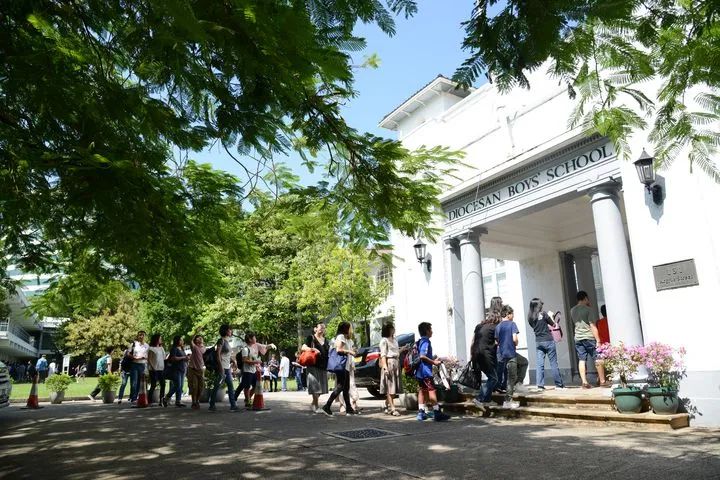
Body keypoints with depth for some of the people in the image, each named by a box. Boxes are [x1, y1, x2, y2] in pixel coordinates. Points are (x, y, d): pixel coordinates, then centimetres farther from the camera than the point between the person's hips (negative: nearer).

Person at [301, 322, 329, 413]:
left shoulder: (326, 341, 19)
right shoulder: (311, 338, 2)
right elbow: (303, 348, -7)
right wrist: (313, 349, -22)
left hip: (323, 366, 6)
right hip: (313, 365, -6)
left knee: (321, 387, 7)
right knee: (315, 385, -9)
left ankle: (313, 404, 22)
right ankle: (316, 406, -2)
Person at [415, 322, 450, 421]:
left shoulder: (420, 341, 16)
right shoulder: (426, 342, -14)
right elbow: (422, 356, -24)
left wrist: (432, 359, 20)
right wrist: (434, 362, -16)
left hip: (419, 372, 10)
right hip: (425, 371, -10)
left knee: (422, 391, 12)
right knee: (432, 390, -8)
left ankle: (421, 413, 14)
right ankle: (437, 413, -8)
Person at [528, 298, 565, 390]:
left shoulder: (530, 317, 3)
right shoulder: (543, 313, -10)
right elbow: (553, 324, 1)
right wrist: (550, 316, 17)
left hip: (538, 342, 4)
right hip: (548, 341, -4)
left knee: (540, 364, 4)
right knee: (554, 363, 5)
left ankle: (540, 385, 1)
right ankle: (559, 384, 12)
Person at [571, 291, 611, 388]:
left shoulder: (572, 310, 10)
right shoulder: (587, 309, -8)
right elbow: (592, 326, -12)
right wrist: (598, 340, -11)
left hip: (578, 338, 5)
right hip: (589, 337, -5)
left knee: (581, 360, 4)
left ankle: (584, 382, 1)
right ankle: (603, 381, 10)